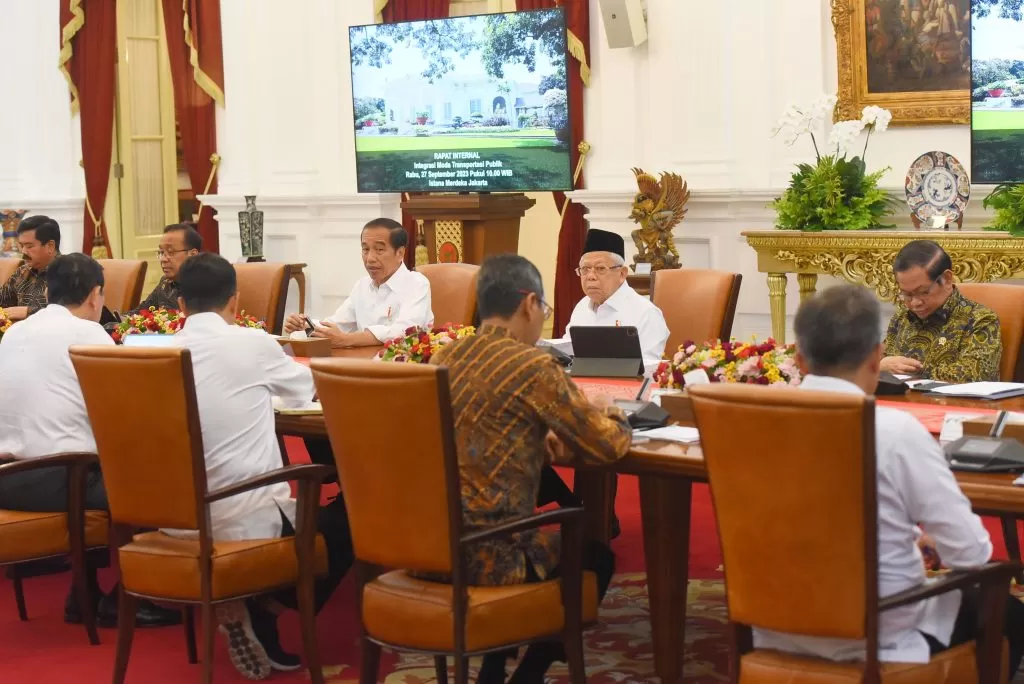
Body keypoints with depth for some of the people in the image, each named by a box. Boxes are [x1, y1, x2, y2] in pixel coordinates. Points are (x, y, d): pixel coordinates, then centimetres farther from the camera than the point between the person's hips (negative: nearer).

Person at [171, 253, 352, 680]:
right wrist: (271, 373, 37)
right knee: (347, 516, 19)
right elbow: (305, 388, 14)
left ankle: (244, 608, 12)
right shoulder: (252, 343, -6)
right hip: (244, 522, -6)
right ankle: (263, 612, 5)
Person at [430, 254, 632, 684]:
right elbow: (609, 446, -5)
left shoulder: (446, 357, 8)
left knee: (550, 539, 34)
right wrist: (608, 414, 15)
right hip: (482, 553, -7)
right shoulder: (532, 365, -13)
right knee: (595, 556, 21)